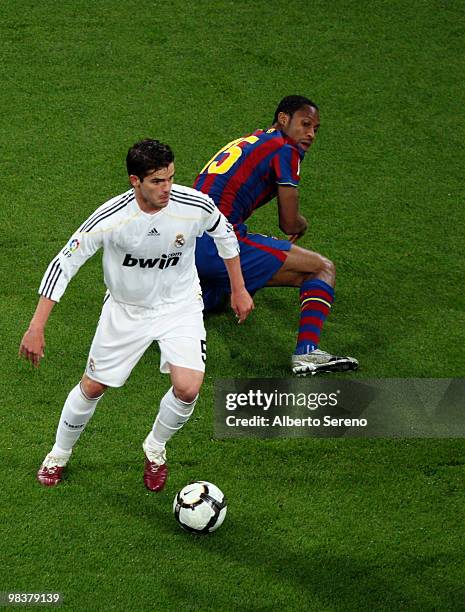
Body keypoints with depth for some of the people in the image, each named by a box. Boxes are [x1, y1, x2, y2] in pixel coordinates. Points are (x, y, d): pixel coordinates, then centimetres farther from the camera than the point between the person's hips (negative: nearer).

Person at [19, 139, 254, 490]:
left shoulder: (195, 206, -23)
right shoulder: (111, 218, -28)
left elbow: (224, 234, 1)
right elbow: (63, 264, -19)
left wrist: (239, 289, 10)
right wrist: (36, 328, -21)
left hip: (180, 305, 0)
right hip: (125, 309, 0)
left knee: (188, 388, -18)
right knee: (93, 387, 8)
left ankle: (155, 450, 13)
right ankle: (59, 455, 37)